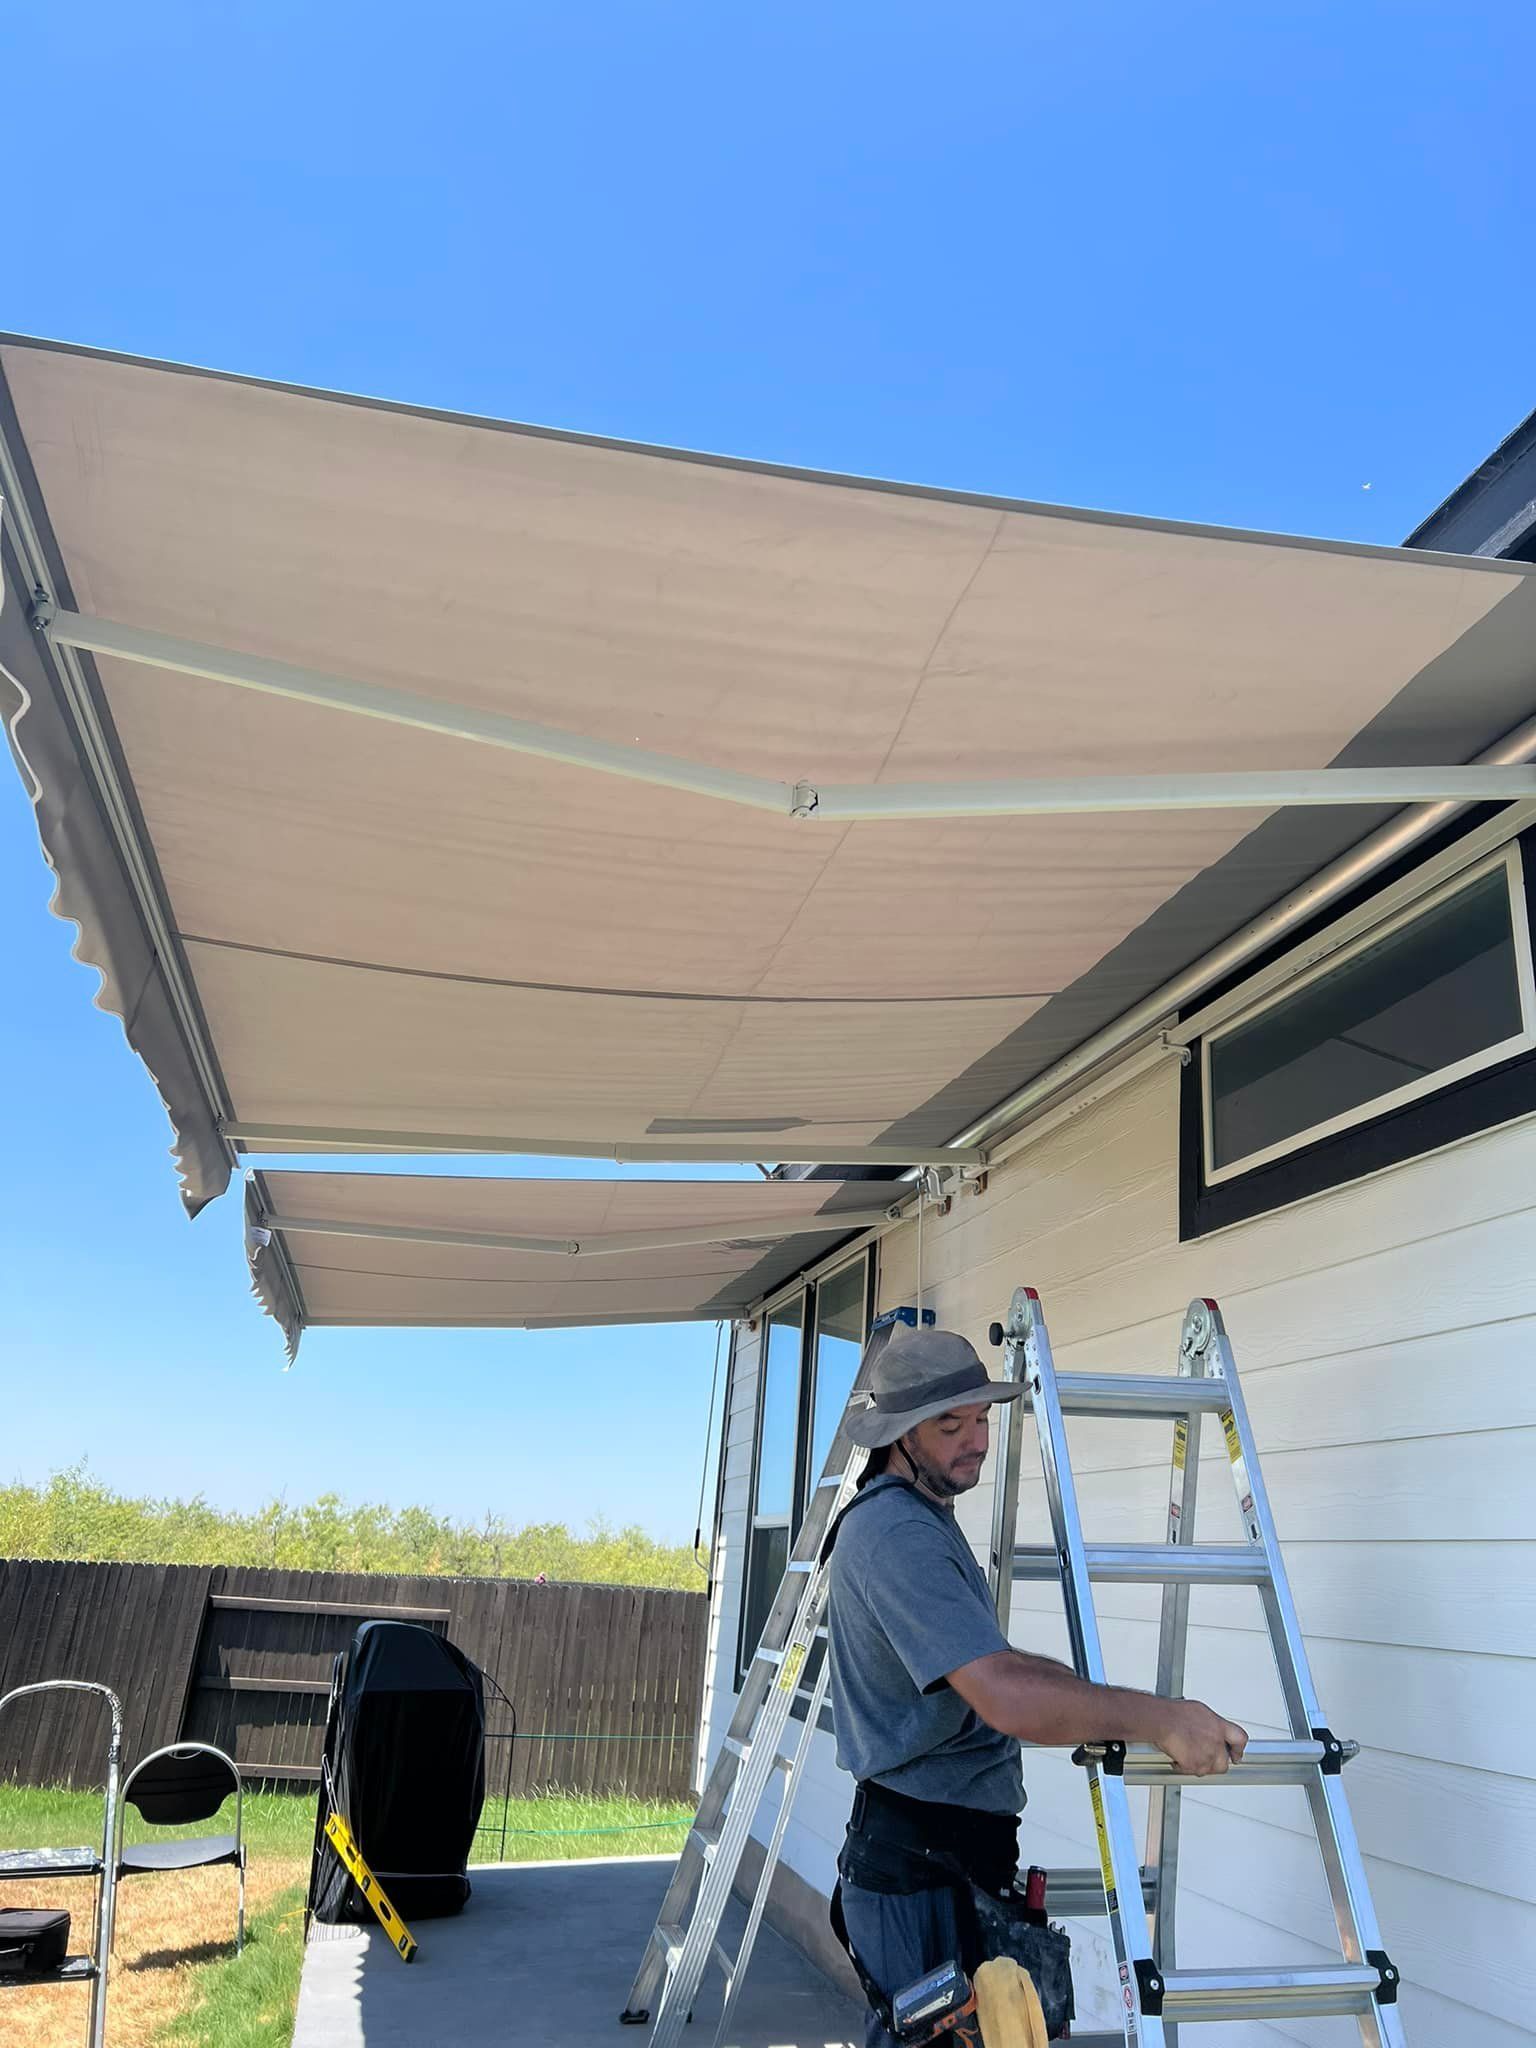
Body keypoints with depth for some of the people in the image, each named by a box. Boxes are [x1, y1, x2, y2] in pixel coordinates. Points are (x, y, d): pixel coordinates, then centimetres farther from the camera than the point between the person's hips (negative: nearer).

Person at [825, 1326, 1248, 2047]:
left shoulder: (924, 1520, 13)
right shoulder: (897, 1534, -23)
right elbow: (1007, 1698, -32)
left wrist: (1110, 1703, 10)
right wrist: (1159, 1718, -27)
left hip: (961, 1848, 10)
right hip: (919, 1859, -10)